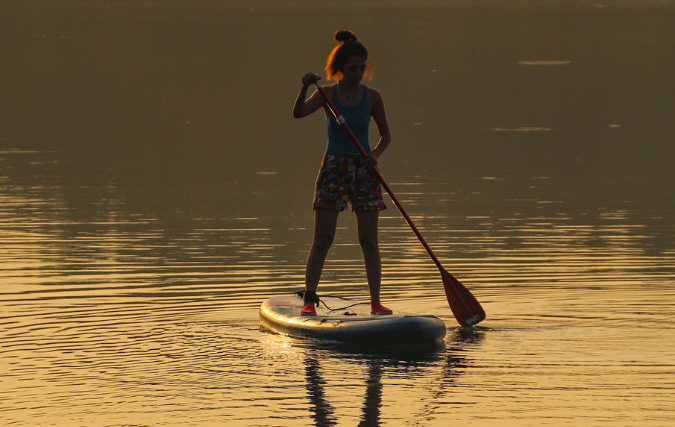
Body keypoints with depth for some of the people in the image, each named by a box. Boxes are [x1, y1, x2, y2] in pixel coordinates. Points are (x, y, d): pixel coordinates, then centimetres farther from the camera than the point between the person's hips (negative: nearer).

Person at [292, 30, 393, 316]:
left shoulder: (371, 97, 1)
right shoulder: (327, 94, -2)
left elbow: (385, 134, 9)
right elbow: (298, 113, -17)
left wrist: (375, 155, -10)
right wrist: (305, 87, -34)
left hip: (363, 170, 1)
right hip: (333, 167, -1)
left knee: (369, 239, 0)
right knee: (322, 239, -2)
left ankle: (375, 301, 3)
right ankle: (309, 298, 3)